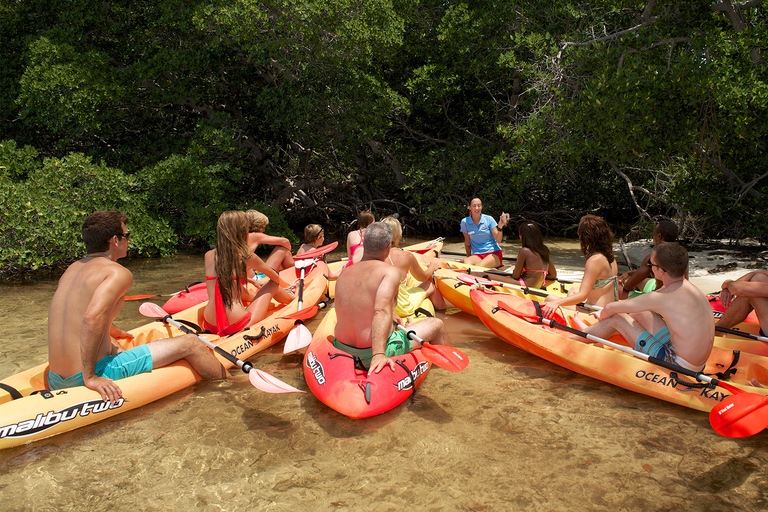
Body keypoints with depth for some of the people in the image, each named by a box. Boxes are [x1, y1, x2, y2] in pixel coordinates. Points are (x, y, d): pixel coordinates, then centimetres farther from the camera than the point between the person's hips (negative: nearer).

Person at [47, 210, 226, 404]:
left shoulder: (73, 269, 14)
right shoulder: (118, 273, -12)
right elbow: (93, 318, -29)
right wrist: (90, 377, -24)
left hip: (55, 380, 9)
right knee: (190, 344, -1)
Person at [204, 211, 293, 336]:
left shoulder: (209, 256, 5)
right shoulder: (247, 256, -6)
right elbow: (275, 277, 12)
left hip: (210, 325, 5)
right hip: (239, 326, -5)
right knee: (272, 285, 17)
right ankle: (294, 297, 45)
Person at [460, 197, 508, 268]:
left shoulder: (489, 219, 0)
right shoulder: (465, 222, 3)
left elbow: (498, 240, -4)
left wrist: (500, 227, -19)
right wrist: (469, 257, 13)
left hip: (493, 252, 0)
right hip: (477, 254, 1)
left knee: (479, 266, -34)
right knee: (466, 263, -37)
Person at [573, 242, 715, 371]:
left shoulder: (661, 297, -23)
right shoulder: (686, 285, 3)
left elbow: (610, 308, -11)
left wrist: (602, 317, 15)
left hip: (679, 365, -8)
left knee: (616, 318, -1)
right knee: (640, 313, 18)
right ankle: (591, 331, 39)